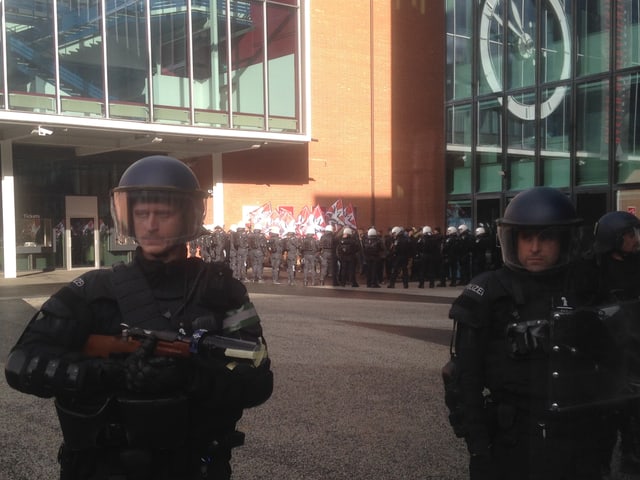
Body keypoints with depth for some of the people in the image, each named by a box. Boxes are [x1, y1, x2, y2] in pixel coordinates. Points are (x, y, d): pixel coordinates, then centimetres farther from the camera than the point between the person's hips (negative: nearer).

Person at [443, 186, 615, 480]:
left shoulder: (588, 287, 0)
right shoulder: (488, 296, -10)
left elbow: (611, 359, 11)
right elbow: (465, 375, -8)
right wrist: (478, 445, -11)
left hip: (580, 444, 3)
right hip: (512, 446, -3)